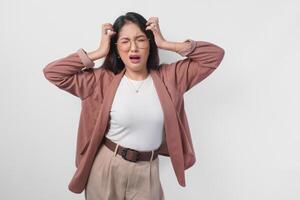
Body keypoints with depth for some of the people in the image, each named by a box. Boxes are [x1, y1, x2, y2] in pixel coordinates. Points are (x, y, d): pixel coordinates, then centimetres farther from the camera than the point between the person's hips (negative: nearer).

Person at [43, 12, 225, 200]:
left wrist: (165, 44, -9)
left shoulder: (168, 77, -3)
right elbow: (52, 72, -10)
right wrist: (99, 52, -11)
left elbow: (215, 55, -4)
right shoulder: (104, 80, -7)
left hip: (147, 172, 1)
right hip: (107, 168, 0)